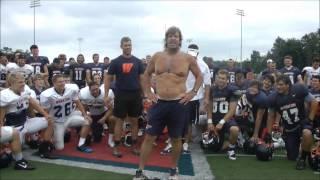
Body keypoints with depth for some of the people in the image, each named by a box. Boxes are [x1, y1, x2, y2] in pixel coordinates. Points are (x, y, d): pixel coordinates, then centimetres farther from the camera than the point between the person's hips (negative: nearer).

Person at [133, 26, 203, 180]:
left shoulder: (188, 58, -1)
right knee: (149, 137, 2)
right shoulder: (157, 56, 4)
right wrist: (147, 92, 7)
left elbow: (199, 76, 11)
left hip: (178, 104, -1)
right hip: (159, 103, 1)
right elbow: (146, 74, 17)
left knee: (176, 139, 11)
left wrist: (193, 92, 0)